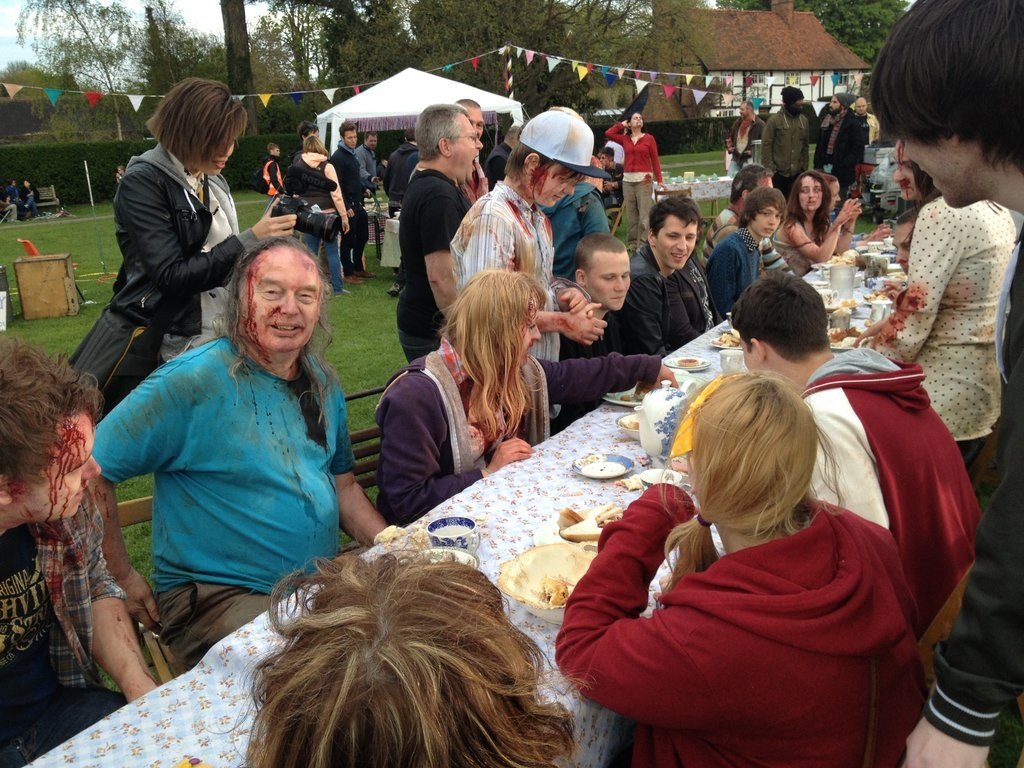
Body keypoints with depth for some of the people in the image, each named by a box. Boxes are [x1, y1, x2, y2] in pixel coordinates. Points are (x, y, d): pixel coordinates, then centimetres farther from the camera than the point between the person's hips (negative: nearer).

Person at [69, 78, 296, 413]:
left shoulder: (213, 181, 8)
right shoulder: (143, 182, -13)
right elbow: (172, 276, -23)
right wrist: (251, 240, -25)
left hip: (220, 335, 7)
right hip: (159, 346, -6)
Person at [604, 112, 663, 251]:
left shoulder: (649, 138, 4)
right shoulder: (624, 139, 11)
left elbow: (655, 160, 2)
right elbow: (608, 134, 5)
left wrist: (659, 180, -4)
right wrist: (622, 125, 13)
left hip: (644, 179, -3)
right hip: (628, 180, 3)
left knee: (644, 214, -8)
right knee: (630, 213, 5)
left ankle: (642, 244, -5)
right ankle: (632, 243, 13)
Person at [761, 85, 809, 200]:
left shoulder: (803, 120, 8)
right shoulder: (774, 120, -6)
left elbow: (805, 145, 13)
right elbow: (766, 145, -8)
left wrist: (804, 167, 9)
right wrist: (770, 168, -12)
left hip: (797, 172, 4)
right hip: (778, 172, -4)